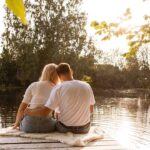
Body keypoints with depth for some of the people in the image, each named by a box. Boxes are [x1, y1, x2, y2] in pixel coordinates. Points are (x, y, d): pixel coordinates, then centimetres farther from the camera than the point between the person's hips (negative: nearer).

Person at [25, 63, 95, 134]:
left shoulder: (58, 88, -16)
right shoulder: (87, 86, -5)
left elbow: (44, 112, -18)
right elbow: (90, 109, 6)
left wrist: (28, 112, -2)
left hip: (65, 128, -3)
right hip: (84, 128, 3)